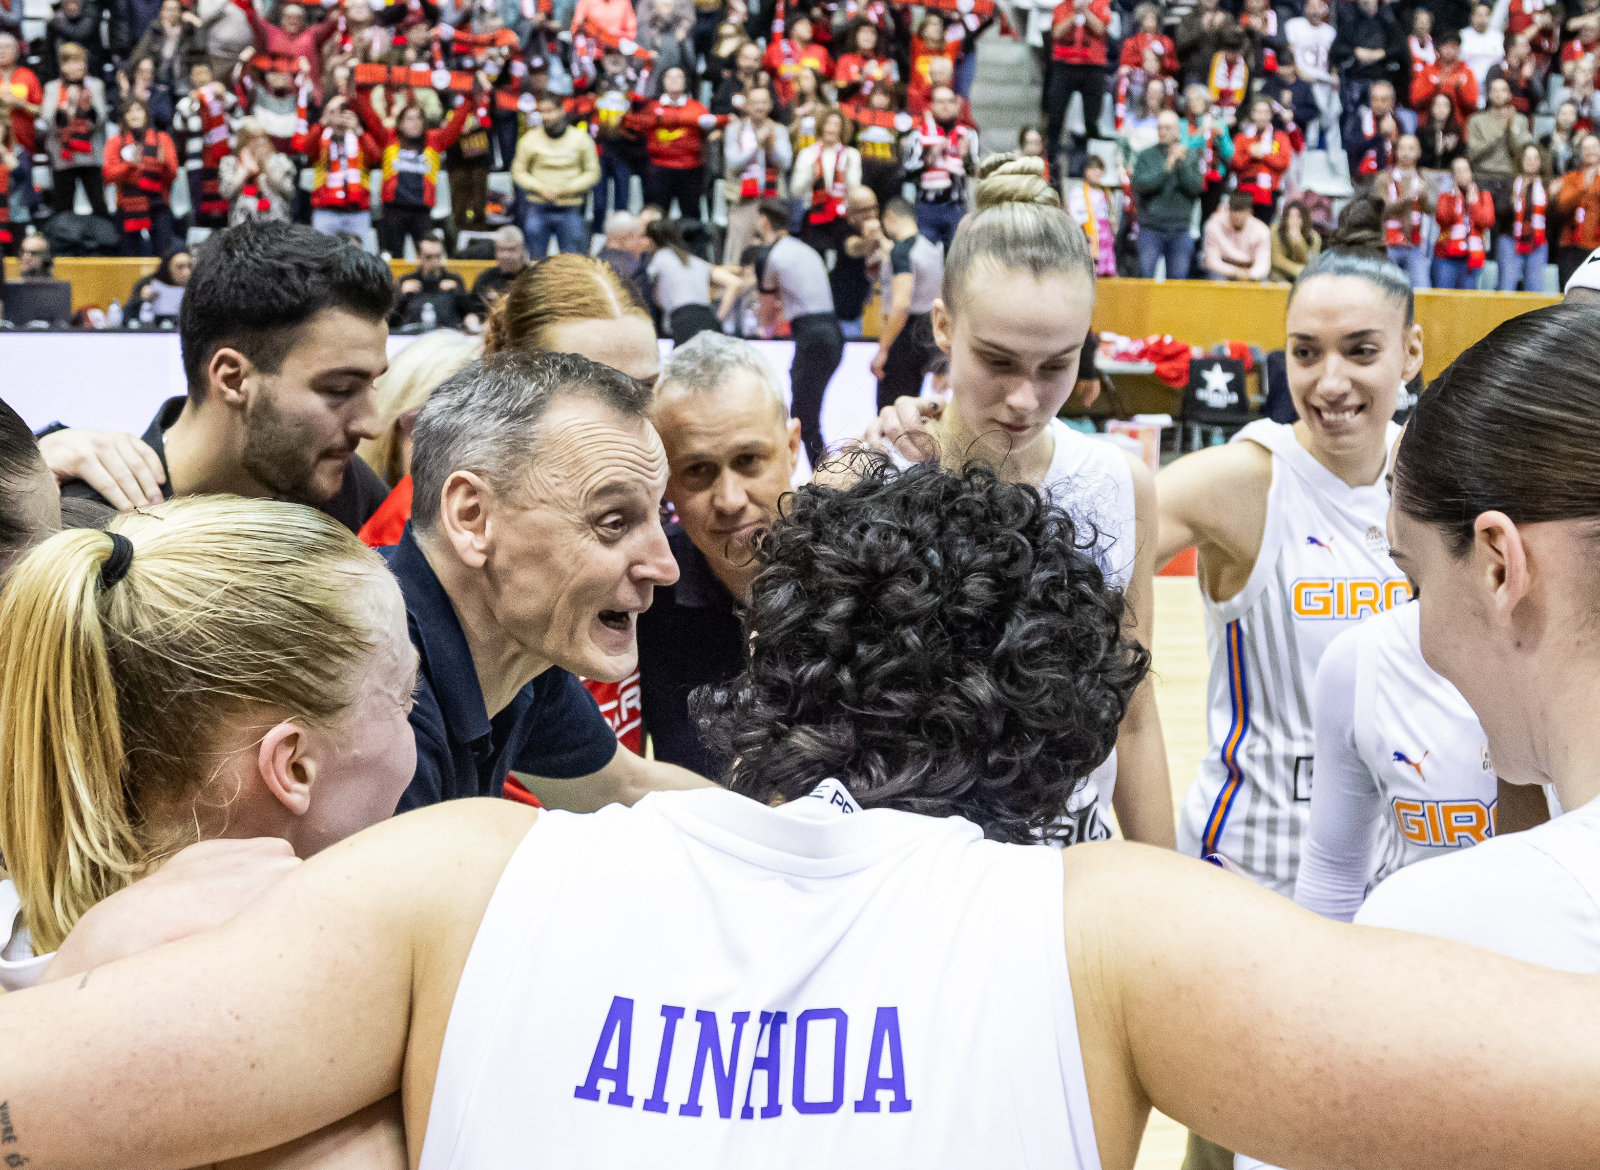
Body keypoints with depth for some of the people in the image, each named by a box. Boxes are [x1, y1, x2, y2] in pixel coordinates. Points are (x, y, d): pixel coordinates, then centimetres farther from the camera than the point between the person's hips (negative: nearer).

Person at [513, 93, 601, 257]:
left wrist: (569, 187, -12)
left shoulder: (581, 138, 1)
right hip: (538, 210, 1)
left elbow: (593, 172, 3)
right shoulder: (530, 139, 3)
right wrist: (540, 188, -11)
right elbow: (518, 172, 6)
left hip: (570, 211, -1)